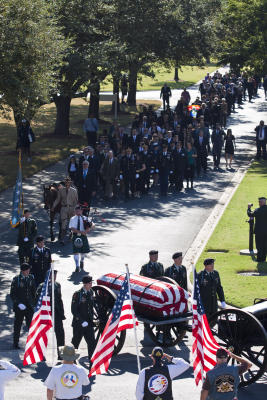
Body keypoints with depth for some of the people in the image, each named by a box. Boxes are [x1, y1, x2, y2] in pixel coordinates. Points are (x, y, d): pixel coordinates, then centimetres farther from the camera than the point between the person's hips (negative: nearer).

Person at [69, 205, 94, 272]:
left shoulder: (85, 218, 6)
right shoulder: (73, 219, -2)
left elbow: (92, 224, 3)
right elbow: (72, 228, -12)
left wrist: (89, 229, -19)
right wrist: (81, 232, -21)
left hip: (83, 236, 3)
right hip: (76, 236, -3)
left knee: (84, 251, 14)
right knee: (76, 251, -8)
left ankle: (82, 261, 44)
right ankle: (77, 266, -3)